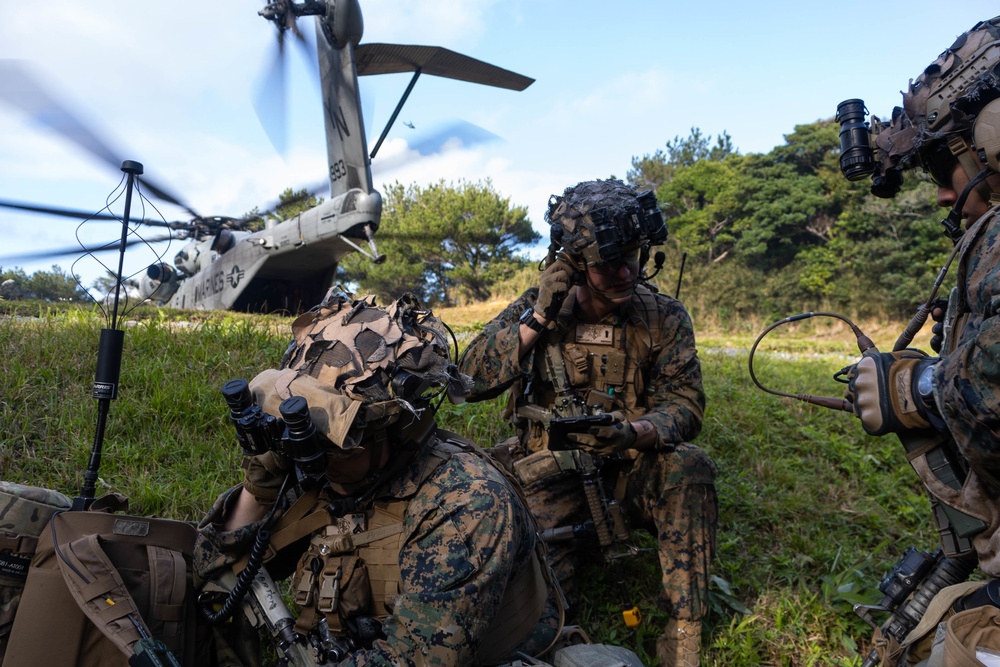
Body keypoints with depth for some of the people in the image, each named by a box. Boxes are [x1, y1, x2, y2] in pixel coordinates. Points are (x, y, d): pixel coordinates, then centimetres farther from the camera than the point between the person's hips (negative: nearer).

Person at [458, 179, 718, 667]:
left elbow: (684, 404, -7)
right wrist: (539, 316, -22)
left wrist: (632, 433, -30)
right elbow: (472, 382, -12)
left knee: (689, 467, -30)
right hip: (552, 475, -1)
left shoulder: (664, 318, -2)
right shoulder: (535, 308, -3)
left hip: (631, 469, 2)